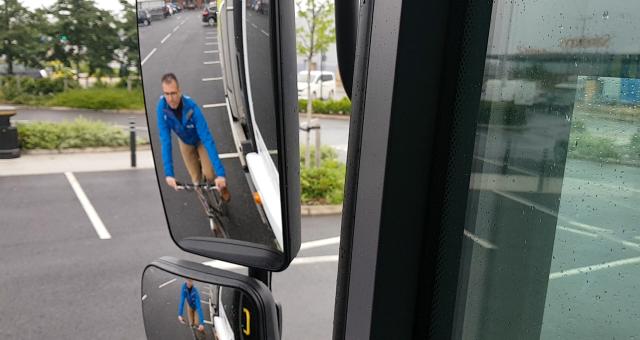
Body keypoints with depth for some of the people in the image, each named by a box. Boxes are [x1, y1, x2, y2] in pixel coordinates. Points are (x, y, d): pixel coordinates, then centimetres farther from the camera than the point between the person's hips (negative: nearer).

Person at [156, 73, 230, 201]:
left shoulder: (191, 107, -41)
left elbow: (207, 139, -43)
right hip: (185, 142, 2)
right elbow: (165, 140, -31)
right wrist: (168, 173, -37)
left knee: (209, 175, -13)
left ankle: (222, 185, 21)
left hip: (200, 140, -2)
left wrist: (220, 173, -49)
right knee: (196, 179, 5)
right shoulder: (162, 107, -33)